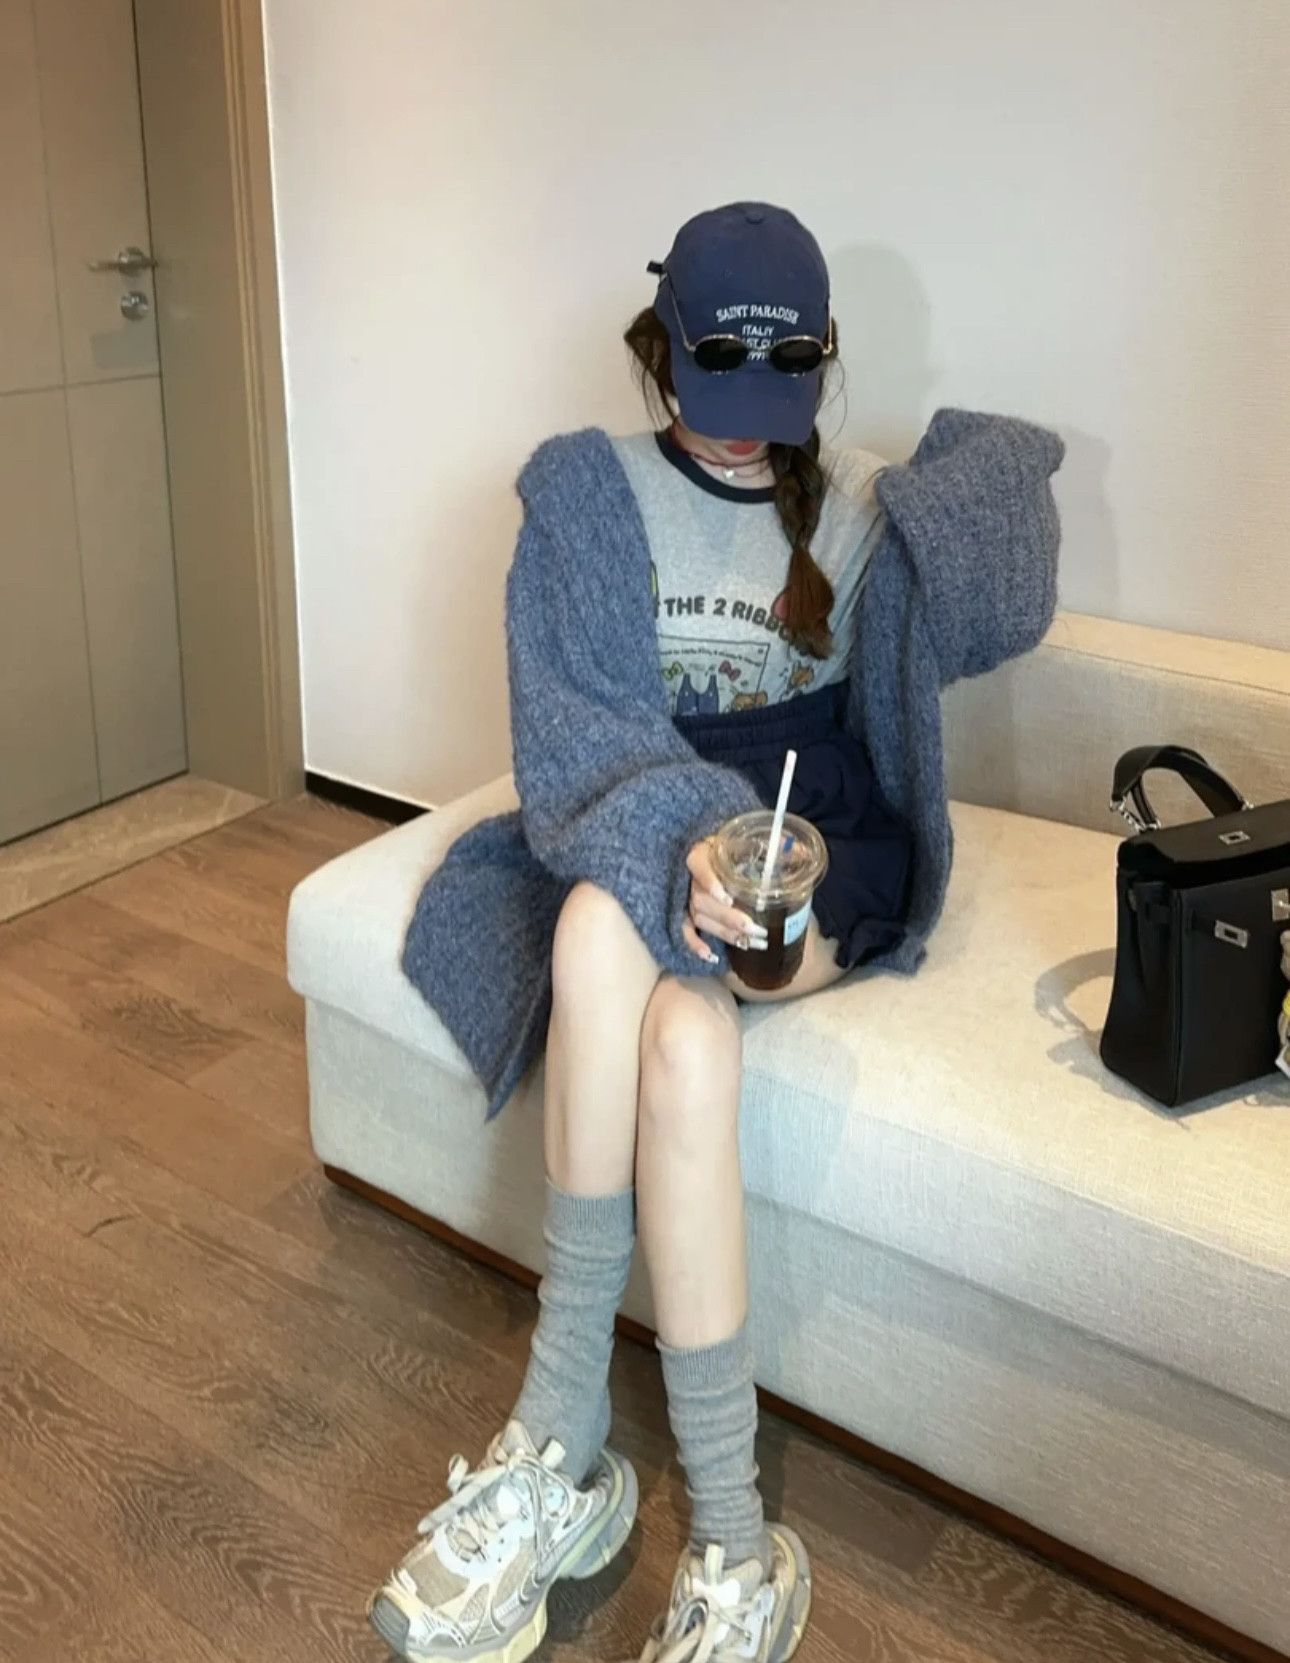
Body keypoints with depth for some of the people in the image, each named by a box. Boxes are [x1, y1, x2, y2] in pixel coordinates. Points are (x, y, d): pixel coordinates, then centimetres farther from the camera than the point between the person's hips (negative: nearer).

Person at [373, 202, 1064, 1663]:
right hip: (637, 826, 0)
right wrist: (687, 841, -26)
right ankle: (732, 1542, -28)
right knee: (679, 1033, -36)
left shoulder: (865, 510, 13)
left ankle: (560, 1446, -26)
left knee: (601, 935, -34)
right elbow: (580, 720, -9)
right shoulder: (585, 490, 4)